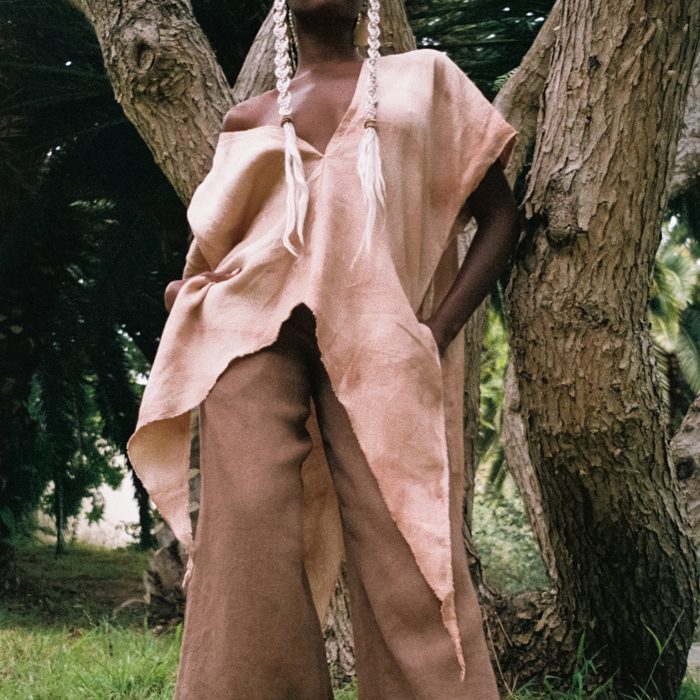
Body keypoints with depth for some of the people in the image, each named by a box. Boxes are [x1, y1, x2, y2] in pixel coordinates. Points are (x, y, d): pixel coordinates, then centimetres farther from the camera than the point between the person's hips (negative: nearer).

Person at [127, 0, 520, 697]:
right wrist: (189, 293, 6)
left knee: (404, 550, -14)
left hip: (373, 342, -2)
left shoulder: (426, 79, 17)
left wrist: (437, 332, -3)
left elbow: (500, 215, 11)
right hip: (255, 328, 2)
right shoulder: (249, 119, 23)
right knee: (249, 532, -14)